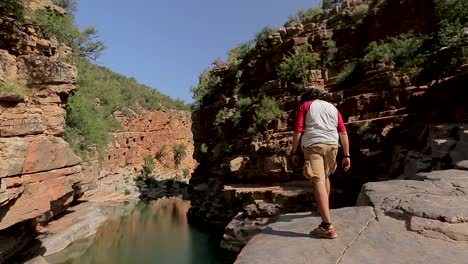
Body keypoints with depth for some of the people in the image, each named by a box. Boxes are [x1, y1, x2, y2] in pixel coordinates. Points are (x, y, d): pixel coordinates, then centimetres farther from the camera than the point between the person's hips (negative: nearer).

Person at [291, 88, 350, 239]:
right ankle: (324, 208, 42)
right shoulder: (333, 108, 24)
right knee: (325, 176, 25)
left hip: (312, 145, -5)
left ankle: (327, 226, -17)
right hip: (331, 144, 5)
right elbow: (343, 132, 13)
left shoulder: (305, 106, 13)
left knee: (318, 181, -12)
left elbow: (298, 130, 0)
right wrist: (347, 155, 11)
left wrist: (294, 152, 2)